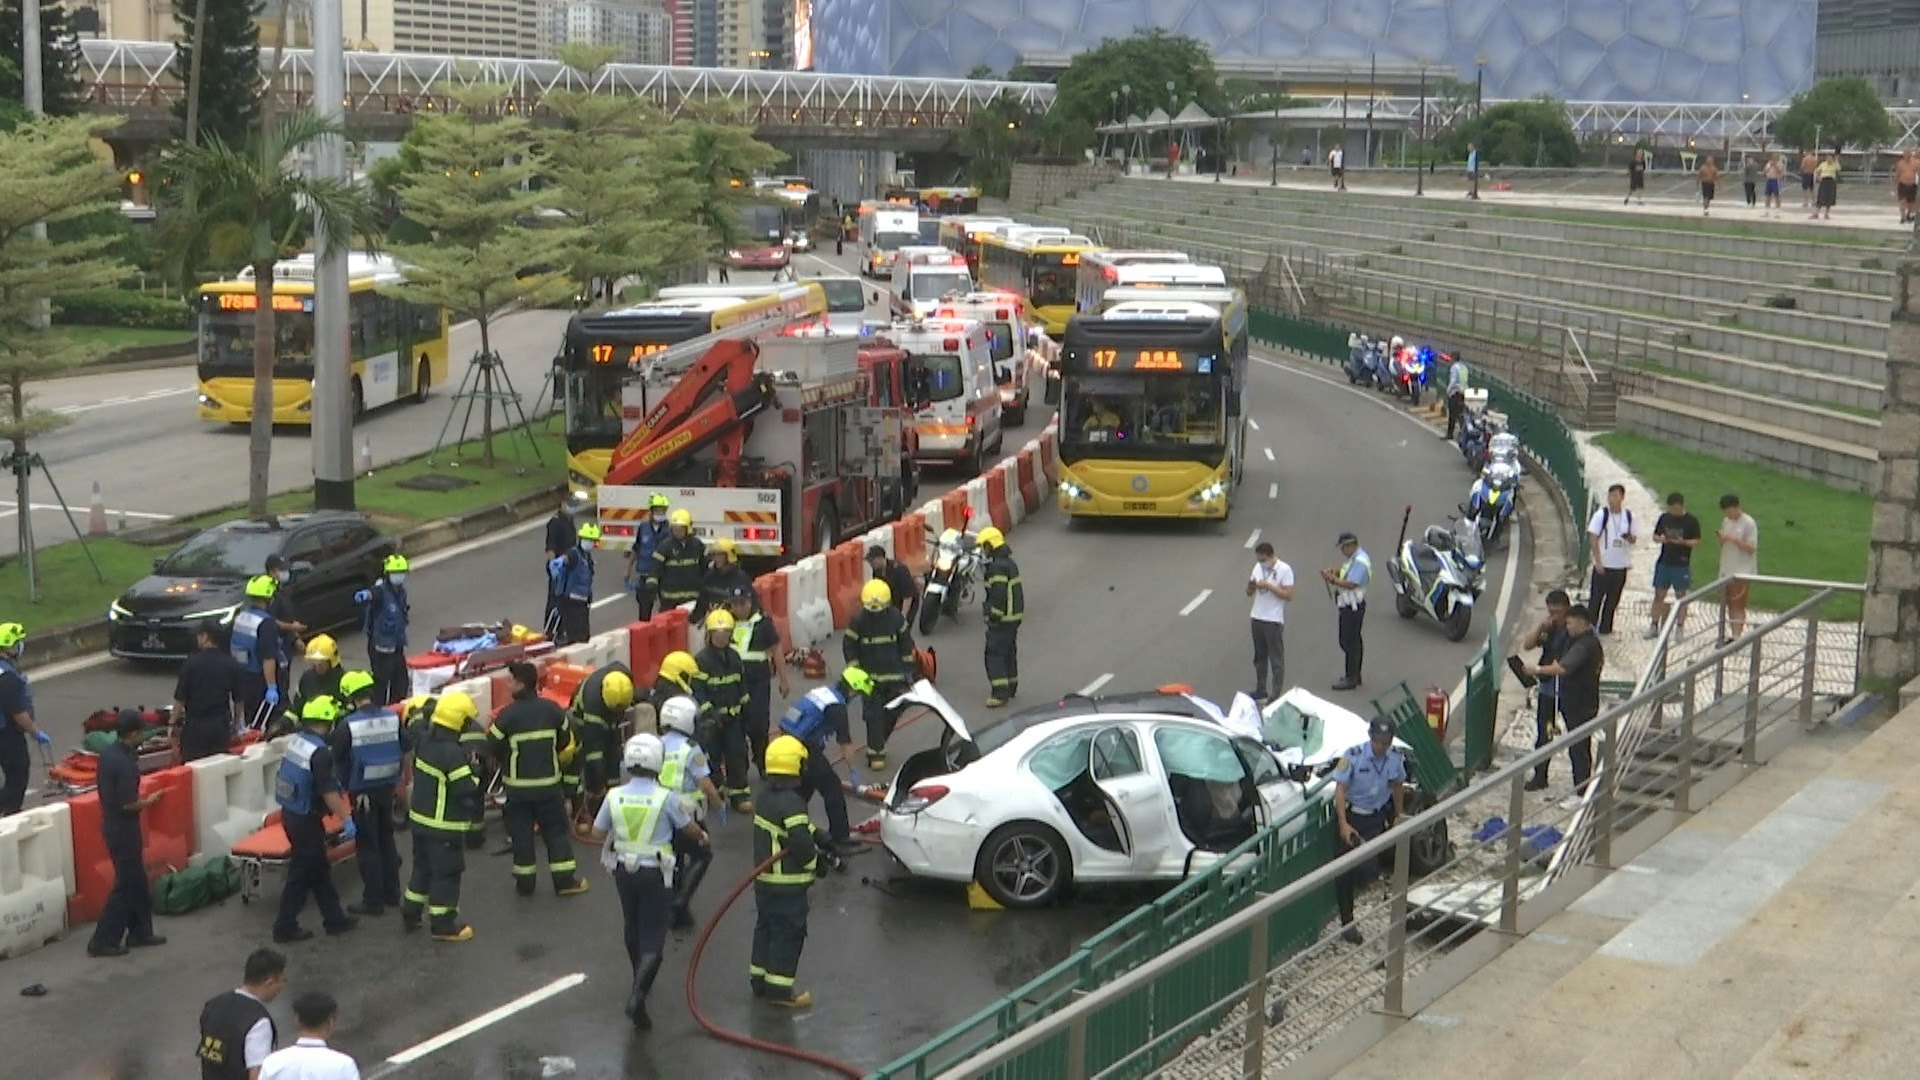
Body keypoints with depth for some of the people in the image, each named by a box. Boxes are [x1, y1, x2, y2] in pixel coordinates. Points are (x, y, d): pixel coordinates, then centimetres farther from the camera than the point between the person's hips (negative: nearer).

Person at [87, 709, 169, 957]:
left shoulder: (107, 754, 3)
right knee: (127, 885, 0)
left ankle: (140, 932, 27)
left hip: (111, 824, 9)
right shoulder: (125, 763, -25)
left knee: (137, 881, 18)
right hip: (123, 830, -9)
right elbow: (129, 804, -23)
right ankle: (103, 941, 4)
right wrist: (149, 801, -7)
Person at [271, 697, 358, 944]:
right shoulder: (320, 752, -22)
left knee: (319, 869, 17)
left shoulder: (296, 740, 4)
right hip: (306, 820, -9)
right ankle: (285, 928, 11)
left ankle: (334, 918, 26)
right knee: (301, 873, 3)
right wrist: (347, 819, -19)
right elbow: (329, 792, -24)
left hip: (290, 813, 9)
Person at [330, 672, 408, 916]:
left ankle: (373, 900, 8)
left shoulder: (347, 725, -18)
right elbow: (407, 744, 4)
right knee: (386, 839, 19)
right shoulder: (392, 717, -5)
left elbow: (337, 758, -10)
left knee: (368, 845, 4)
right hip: (388, 787, 5)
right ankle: (391, 893, 27)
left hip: (362, 792, -5)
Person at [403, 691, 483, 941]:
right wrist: (476, 777, -5)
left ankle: (409, 913, 33)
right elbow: (467, 789, -25)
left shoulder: (424, 740, -2)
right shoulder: (453, 753, -26)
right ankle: (444, 925, 9)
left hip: (419, 818, 9)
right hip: (444, 826, -9)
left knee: (423, 867, 23)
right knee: (446, 873, 2)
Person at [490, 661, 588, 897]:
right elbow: (567, 745, 5)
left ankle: (525, 883, 16)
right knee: (556, 831, 11)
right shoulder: (552, 709, -5)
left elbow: (491, 748, -8)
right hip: (549, 784, 2)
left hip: (517, 786, -2)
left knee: (520, 833, 10)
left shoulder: (507, 715, -15)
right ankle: (565, 880, 11)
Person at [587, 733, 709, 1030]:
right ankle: (638, 994, -20)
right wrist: (702, 836, 20)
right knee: (653, 938, -1)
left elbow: (597, 834, 2)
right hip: (655, 873, -3)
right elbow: (690, 829, -3)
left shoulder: (615, 796, -9)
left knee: (633, 927, 25)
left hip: (623, 870, 4)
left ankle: (641, 980, 44)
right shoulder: (666, 797, -16)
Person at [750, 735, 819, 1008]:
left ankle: (759, 981, 27)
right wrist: (815, 862, -8)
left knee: (766, 928, 18)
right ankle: (779, 990, 4)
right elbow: (801, 842, -27)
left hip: (764, 878, 9)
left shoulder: (766, 793, 6)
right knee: (788, 934, 0)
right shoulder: (791, 802, -24)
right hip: (788, 883, -9)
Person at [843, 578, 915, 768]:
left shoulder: (896, 617, -4)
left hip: (894, 676, 3)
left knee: (892, 714, 9)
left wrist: (907, 670, 5)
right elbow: (849, 646, -4)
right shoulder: (858, 621, -11)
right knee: (874, 717, -7)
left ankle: (877, 745, 29)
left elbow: (906, 644, 5)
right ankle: (875, 753, -1)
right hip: (870, 677, -3)